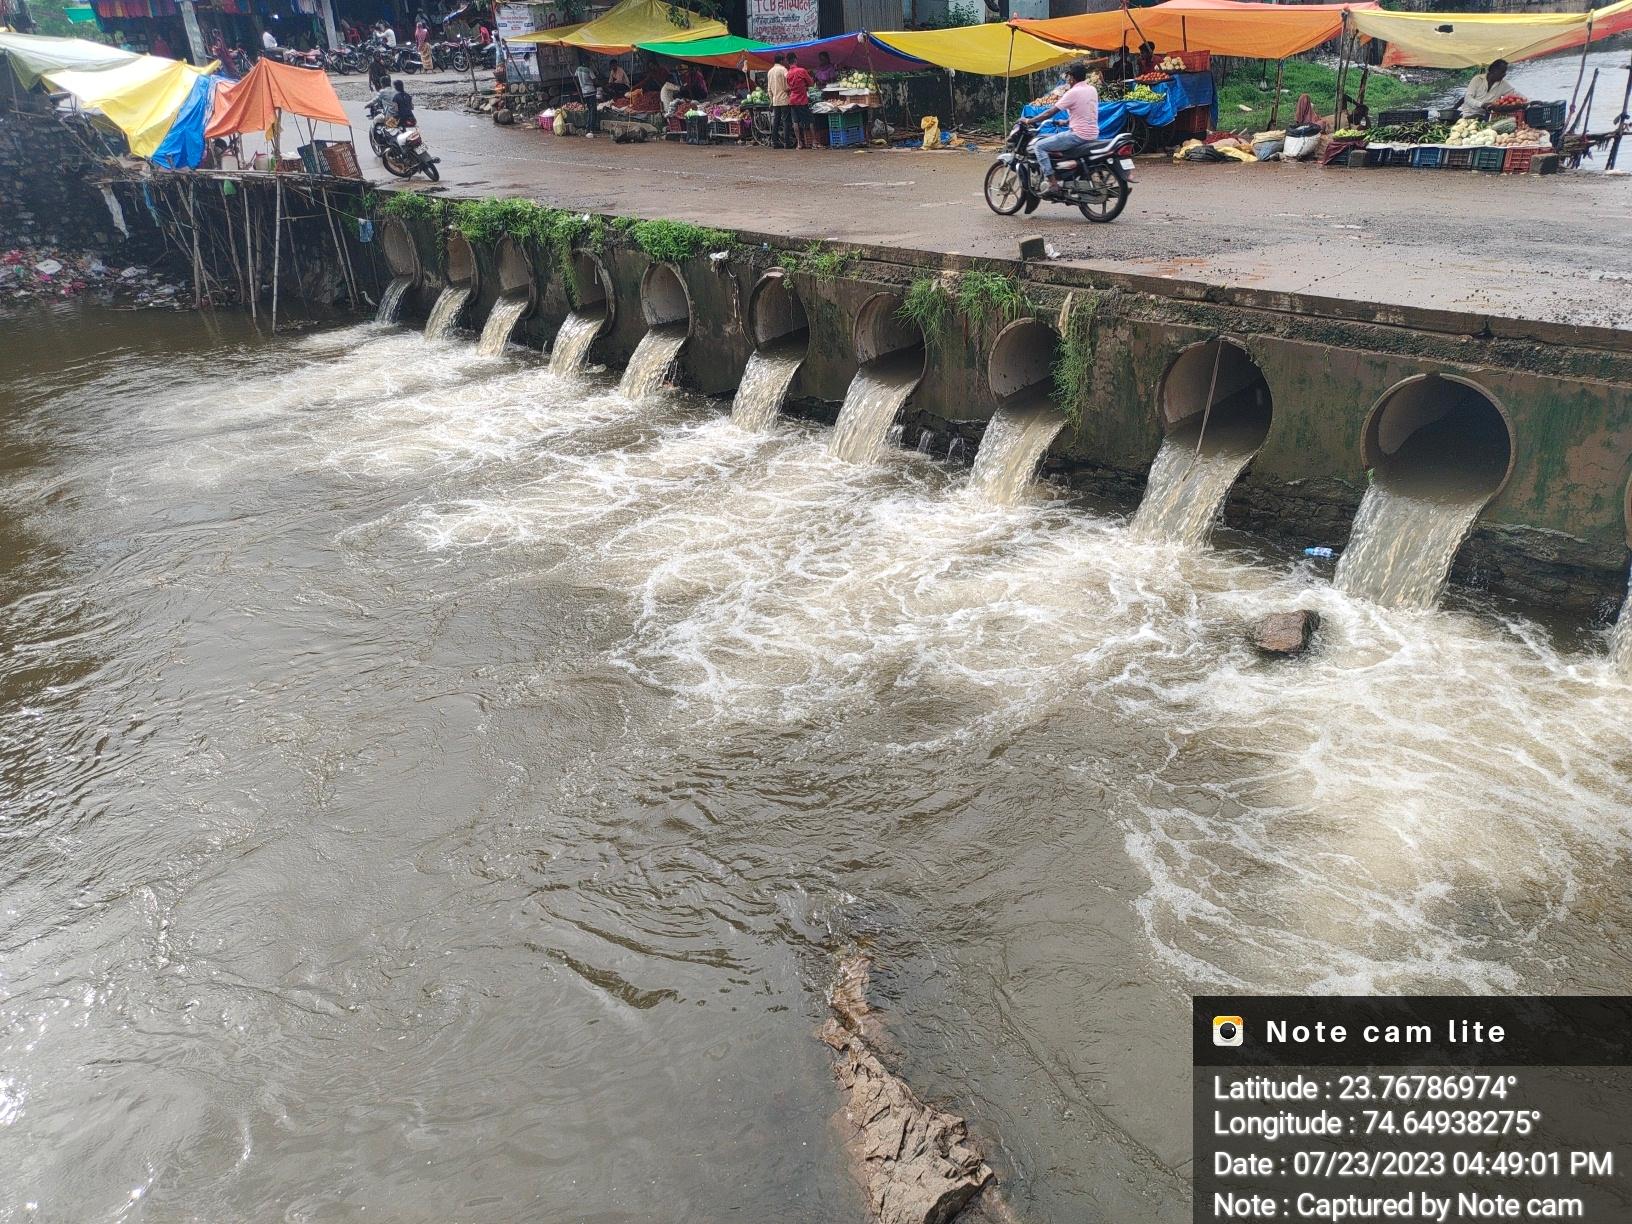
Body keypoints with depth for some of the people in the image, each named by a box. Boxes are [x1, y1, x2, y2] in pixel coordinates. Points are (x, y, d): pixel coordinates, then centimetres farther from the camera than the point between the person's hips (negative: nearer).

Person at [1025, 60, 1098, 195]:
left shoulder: (1072, 93, -14)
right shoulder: (1093, 90, 10)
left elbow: (1050, 112, -11)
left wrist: (1030, 121, -3)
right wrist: (1066, 122, 31)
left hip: (1078, 135, -9)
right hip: (1093, 134, 9)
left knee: (1039, 146, -5)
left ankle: (1052, 183, -15)